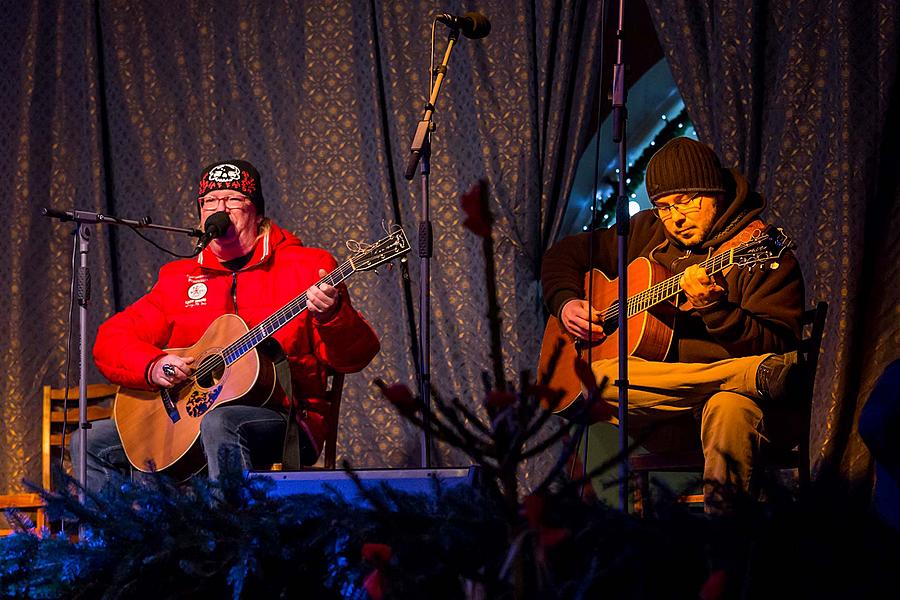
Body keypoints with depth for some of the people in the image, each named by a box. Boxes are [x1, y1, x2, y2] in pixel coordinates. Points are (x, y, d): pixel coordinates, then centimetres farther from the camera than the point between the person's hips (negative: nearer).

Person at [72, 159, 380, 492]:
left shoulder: (306, 267, 3)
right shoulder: (179, 278, 16)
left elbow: (353, 357, -4)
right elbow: (111, 339, 11)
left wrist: (330, 315, -26)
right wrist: (154, 367, -10)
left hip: (284, 421, -5)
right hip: (186, 414, 6)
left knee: (218, 423, -37)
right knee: (91, 443, -5)